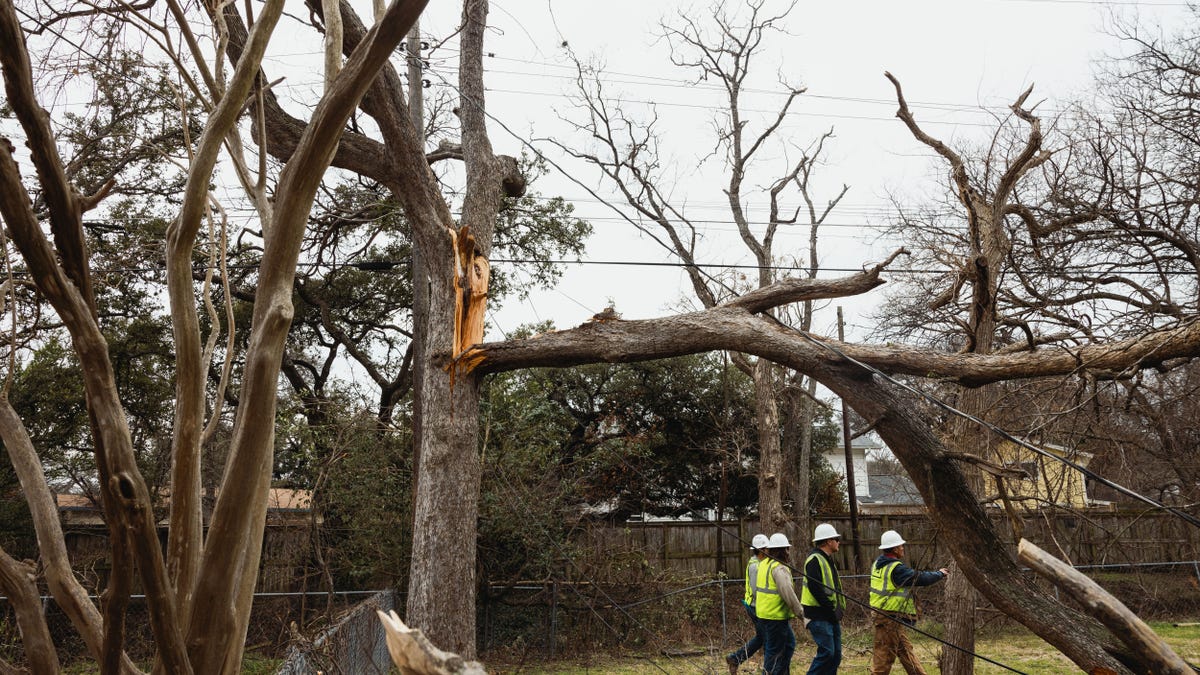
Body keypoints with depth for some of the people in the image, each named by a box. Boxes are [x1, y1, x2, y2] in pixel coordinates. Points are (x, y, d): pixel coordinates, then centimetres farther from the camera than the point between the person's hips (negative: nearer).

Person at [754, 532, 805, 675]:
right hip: (776, 616, -9)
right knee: (775, 650, -1)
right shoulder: (780, 568, -17)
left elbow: (756, 588, 19)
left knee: (789, 643, 19)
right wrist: (799, 611, -14)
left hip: (762, 613, 9)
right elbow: (787, 592, -23)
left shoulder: (763, 564, 12)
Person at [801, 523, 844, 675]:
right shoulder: (815, 560, -15)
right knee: (826, 652, -13)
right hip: (819, 616, -10)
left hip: (831, 616, 10)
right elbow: (815, 588, -23)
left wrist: (839, 608, 10)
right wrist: (832, 608, -20)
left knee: (836, 655, 10)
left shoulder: (828, 559, 18)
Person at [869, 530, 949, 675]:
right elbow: (921, 578, -14)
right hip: (891, 618, -10)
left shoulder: (878, 564, 8)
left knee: (905, 650, 18)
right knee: (884, 656, -4)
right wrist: (940, 574, 3)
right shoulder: (896, 568, -20)